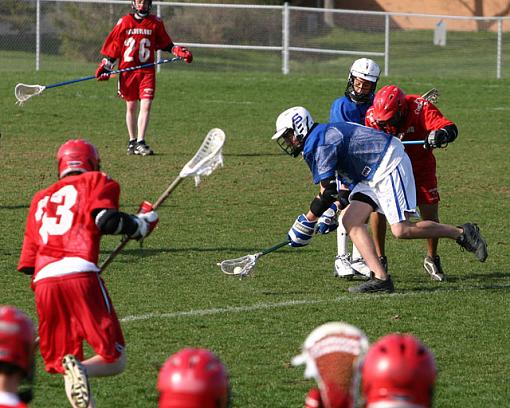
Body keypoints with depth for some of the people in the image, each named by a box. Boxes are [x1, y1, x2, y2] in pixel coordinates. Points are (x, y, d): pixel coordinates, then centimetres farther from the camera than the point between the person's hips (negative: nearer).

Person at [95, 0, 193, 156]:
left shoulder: (155, 23, 5)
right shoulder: (124, 22, 3)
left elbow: (165, 43, 18)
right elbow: (113, 46, 7)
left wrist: (179, 51, 3)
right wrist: (106, 67, 1)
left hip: (147, 71, 0)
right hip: (127, 70, 0)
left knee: (146, 105, -12)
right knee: (131, 107, 7)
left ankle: (140, 143, -12)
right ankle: (132, 142, 20)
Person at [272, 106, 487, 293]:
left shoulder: (318, 144, -16)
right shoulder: (323, 136, 16)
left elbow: (328, 191, -19)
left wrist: (307, 221, -10)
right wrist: (330, 211, 18)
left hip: (389, 166, -11)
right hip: (372, 174, 11)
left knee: (402, 230, -16)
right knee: (351, 221, -2)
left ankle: (462, 233, -2)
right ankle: (380, 278, -11)